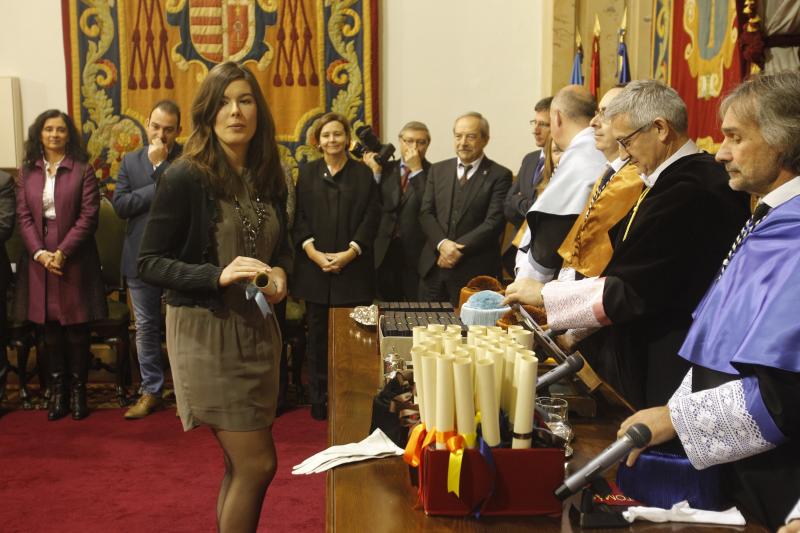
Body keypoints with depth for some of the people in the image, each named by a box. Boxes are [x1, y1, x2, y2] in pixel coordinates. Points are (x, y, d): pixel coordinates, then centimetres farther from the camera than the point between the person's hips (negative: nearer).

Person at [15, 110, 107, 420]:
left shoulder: (82, 170, -1)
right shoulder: (28, 171, 10)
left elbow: (88, 216, -7)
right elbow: (23, 215, 5)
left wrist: (62, 252, -13)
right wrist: (39, 252, -10)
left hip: (74, 258, -3)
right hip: (39, 258, 3)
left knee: (76, 328, 2)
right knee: (49, 328, 7)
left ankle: (78, 390, 13)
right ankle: (57, 390, 16)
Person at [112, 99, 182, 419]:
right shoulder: (130, 161, 8)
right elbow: (120, 204, -3)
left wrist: (160, 164, -15)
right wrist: (160, 191, -12)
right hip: (142, 258, 4)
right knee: (146, 327, 11)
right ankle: (151, 391, 23)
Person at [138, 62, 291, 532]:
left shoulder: (269, 177, 5)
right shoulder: (185, 177, -12)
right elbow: (149, 264, -11)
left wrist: (279, 272, -6)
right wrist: (218, 275, -25)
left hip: (258, 327, 6)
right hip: (205, 330, -6)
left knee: (242, 464, 14)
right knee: (258, 464, -4)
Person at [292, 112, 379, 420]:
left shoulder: (363, 173, 7)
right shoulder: (307, 173, 11)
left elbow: (371, 218, 0)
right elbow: (299, 216, 5)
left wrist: (351, 251, -11)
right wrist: (312, 251, -10)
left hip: (353, 267, -1)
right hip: (314, 266, 2)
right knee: (318, 335, 5)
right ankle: (319, 400, 14)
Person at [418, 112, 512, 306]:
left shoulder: (499, 175, -2)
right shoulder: (438, 170, 12)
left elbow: (494, 222, -10)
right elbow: (426, 213, 6)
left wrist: (459, 249, -15)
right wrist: (442, 244, -12)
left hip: (474, 270, -4)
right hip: (433, 267, 4)